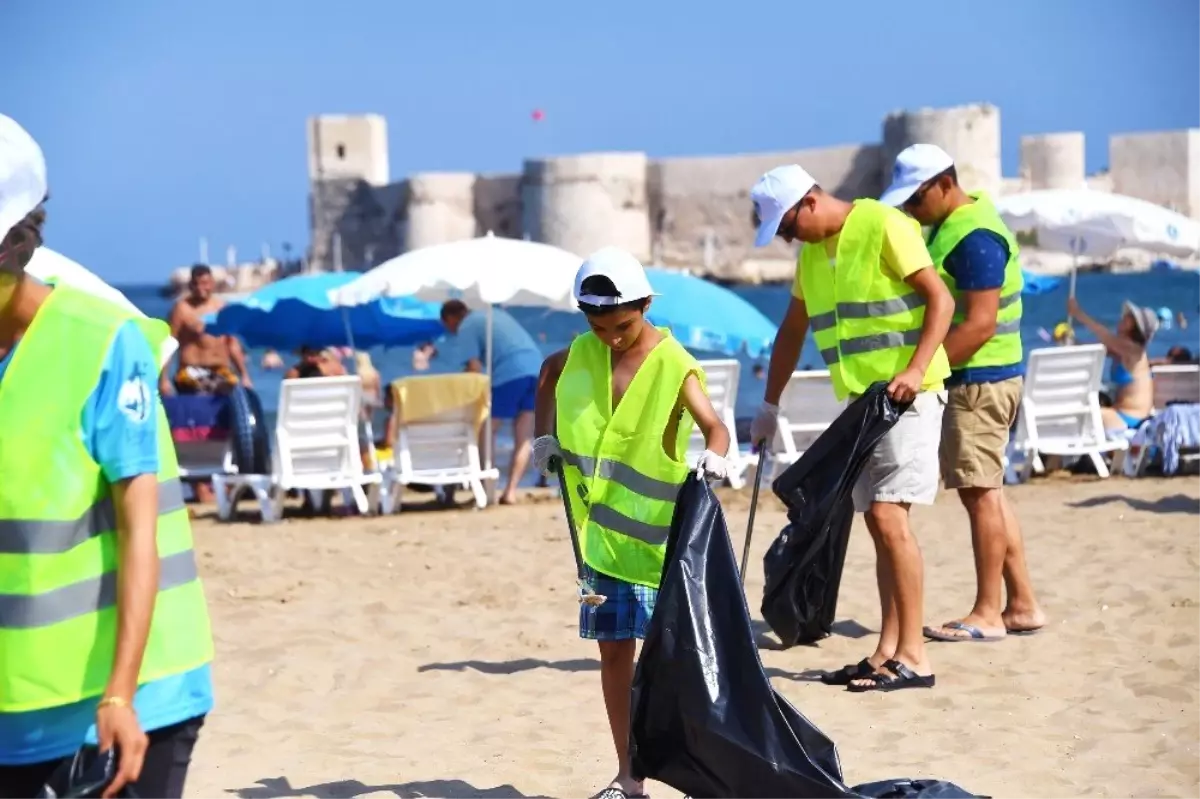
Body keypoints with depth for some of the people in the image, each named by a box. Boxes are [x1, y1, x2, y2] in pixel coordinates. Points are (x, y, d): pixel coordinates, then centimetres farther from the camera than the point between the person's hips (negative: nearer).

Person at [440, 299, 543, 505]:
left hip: (509, 373, -7)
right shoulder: (496, 313, 29)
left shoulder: (465, 328, 6)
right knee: (523, 439, 8)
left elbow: (475, 369, -3)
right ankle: (511, 491, 2)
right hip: (537, 367, 7)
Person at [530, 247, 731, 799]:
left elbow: (713, 425, -23)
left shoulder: (673, 364, -13)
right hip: (602, 532, 5)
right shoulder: (581, 354, 3)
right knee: (614, 650, 8)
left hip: (662, 534, -5)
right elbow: (550, 372, 25)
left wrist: (714, 455, -45)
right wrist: (545, 436, 15)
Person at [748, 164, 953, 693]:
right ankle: (888, 651, 12)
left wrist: (915, 369, -25)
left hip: (905, 395, -8)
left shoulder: (883, 227, -11)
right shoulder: (811, 252, 14)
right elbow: (793, 330, 24)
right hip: (857, 401, 8)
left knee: (888, 516, -14)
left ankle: (912, 656, -11)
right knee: (879, 523, 8)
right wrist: (770, 405, 23)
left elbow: (941, 298, -14)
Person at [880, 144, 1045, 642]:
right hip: (969, 378, 10)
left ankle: (987, 614, -2)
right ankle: (1022, 605, 17)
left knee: (980, 492, -6)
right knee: (987, 492, 13)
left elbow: (980, 323, -23)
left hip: (979, 380, -10)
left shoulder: (975, 237, -17)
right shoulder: (947, 226, 14)